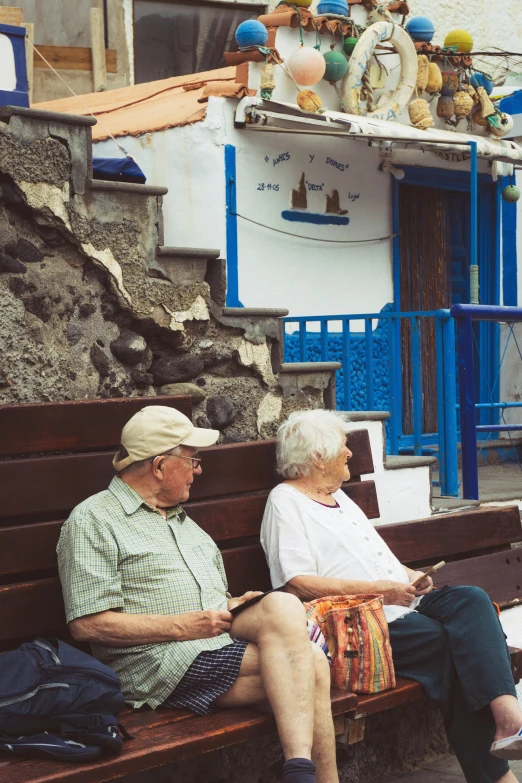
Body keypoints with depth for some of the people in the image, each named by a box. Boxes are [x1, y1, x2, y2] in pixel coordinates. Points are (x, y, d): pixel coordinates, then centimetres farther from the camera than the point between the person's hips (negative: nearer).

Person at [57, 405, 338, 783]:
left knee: (312, 661, -22)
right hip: (158, 663, -8)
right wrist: (182, 626, -14)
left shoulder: (182, 520, 27)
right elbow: (88, 624, -11)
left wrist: (230, 607, 6)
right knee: (282, 607, -26)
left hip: (221, 646, 8)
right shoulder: (93, 521, -1)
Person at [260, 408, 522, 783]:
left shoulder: (337, 495, 26)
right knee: (451, 643, -28)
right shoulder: (286, 502, -2)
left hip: (403, 603, 8)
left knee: (472, 601, -20)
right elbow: (298, 584, -15)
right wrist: (379, 589, -17)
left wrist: (409, 575, 10)